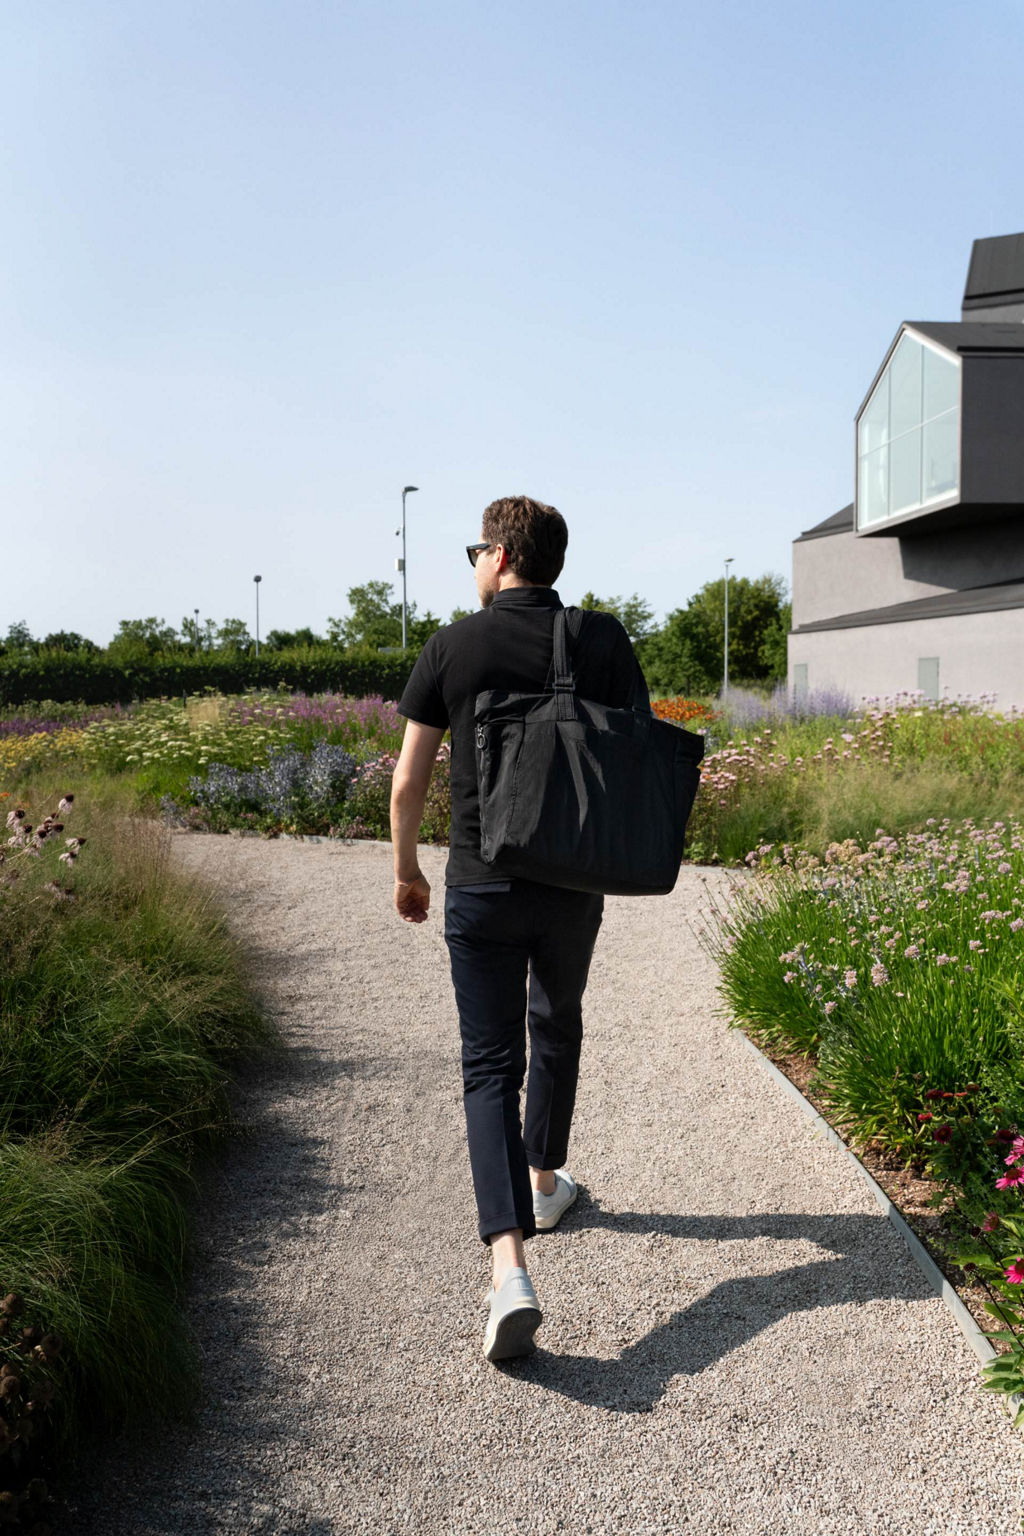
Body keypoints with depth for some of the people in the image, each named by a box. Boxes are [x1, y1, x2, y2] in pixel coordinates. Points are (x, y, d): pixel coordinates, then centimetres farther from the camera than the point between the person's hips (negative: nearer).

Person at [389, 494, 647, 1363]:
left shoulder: (453, 648, -5)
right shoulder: (604, 642, -1)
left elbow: (408, 781, -2)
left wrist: (406, 870, 13)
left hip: (482, 886, -2)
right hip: (574, 885, 2)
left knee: (491, 1067, 1)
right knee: (557, 1025, 27)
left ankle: (509, 1265, -13)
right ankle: (544, 1181, 43)